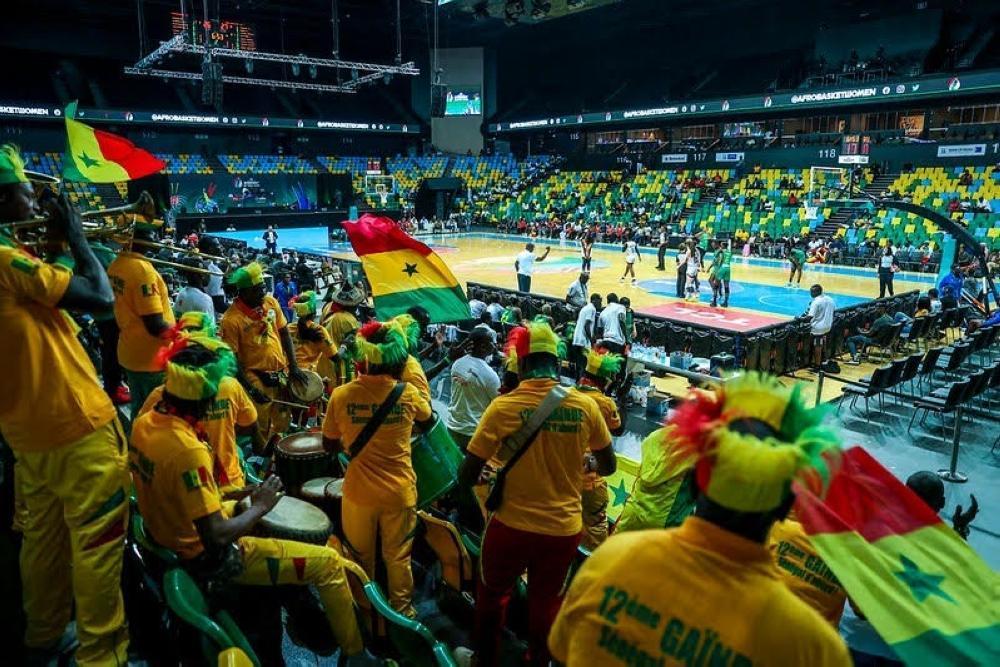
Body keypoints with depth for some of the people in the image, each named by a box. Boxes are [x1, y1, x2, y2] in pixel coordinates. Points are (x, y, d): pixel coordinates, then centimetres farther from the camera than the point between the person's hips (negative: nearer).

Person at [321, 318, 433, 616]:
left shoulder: (341, 395, -14)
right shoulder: (408, 393, -14)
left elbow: (330, 445, -1)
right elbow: (427, 420, 9)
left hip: (359, 492, 0)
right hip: (399, 493, 0)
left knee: (361, 556, 22)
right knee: (398, 557, 19)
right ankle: (401, 609, 36)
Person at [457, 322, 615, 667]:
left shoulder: (503, 407, -18)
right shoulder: (585, 405, -11)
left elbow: (466, 477, -14)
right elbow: (607, 467, 3)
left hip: (513, 526, -2)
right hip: (564, 528, 2)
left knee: (492, 596, 25)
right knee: (546, 603, 25)